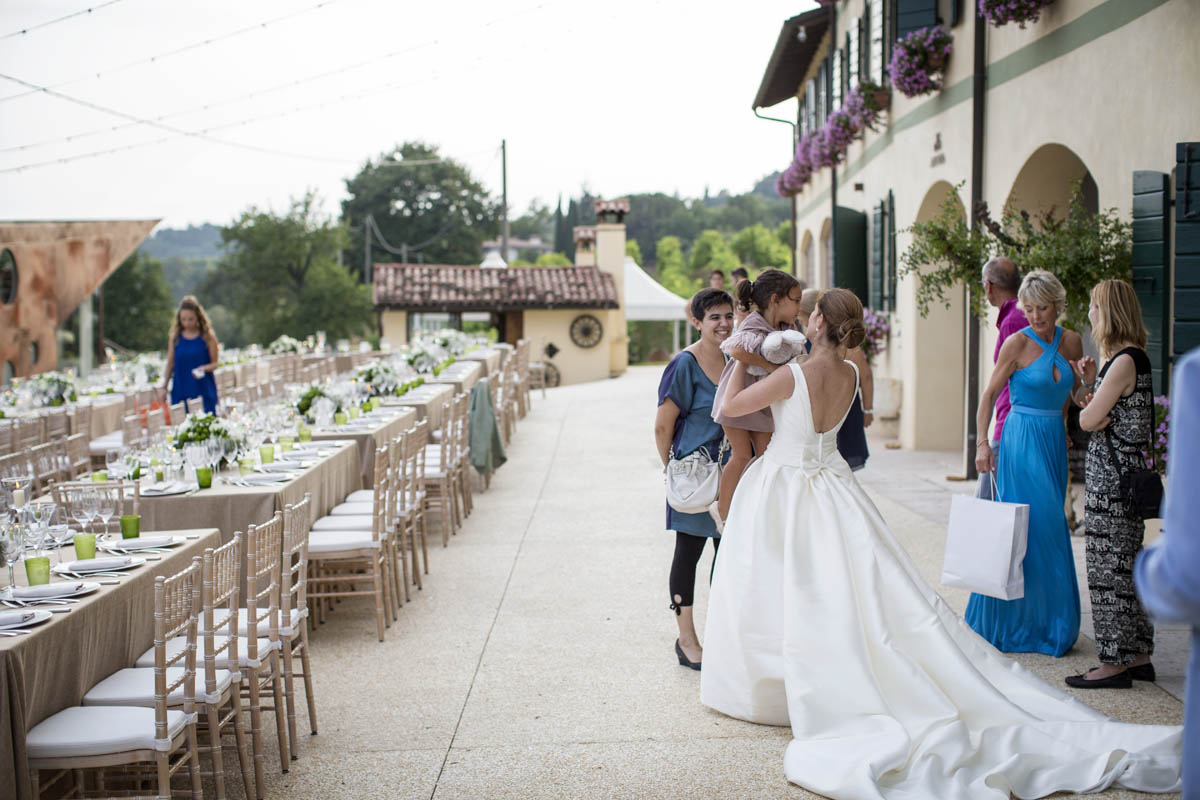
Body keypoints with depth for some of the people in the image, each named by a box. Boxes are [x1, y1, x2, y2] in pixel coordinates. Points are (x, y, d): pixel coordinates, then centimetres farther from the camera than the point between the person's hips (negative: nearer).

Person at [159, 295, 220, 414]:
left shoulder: (207, 337, -2)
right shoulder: (175, 337, 4)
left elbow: (215, 363, 1)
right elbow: (170, 364, 11)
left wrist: (204, 368, -20)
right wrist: (164, 387, 8)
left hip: (203, 390, -2)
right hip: (181, 391, 2)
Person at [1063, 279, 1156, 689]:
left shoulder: (1125, 361, -17)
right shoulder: (1129, 358, 13)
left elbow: (1089, 420, -18)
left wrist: (1090, 408, 1)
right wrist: (1089, 383, 6)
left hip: (1111, 476, -10)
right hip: (1118, 474, 10)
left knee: (1109, 568, -4)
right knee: (1126, 567, 14)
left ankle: (1115, 662, 2)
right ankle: (1138, 655, 21)